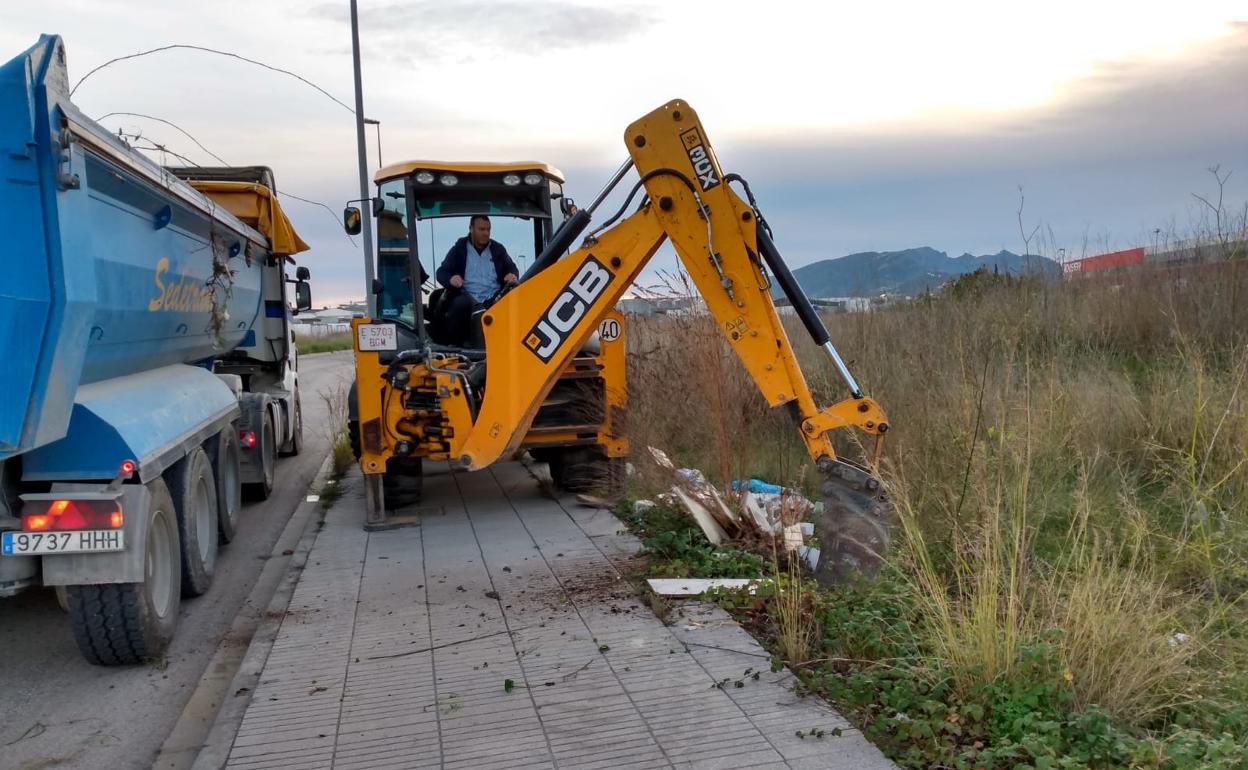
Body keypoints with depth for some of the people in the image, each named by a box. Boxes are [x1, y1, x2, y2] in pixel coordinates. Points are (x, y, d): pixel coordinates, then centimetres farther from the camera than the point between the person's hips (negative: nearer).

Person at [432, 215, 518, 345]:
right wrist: (450, 279, -14)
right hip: (467, 297, -1)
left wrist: (512, 275, 0)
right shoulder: (458, 249, 13)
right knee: (461, 304, -38)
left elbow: (512, 267, 27)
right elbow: (441, 272, 12)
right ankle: (451, 344, -25)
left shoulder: (498, 249, 19)